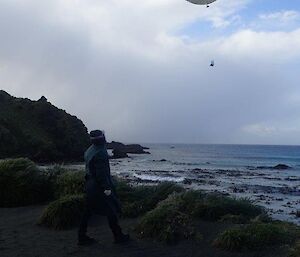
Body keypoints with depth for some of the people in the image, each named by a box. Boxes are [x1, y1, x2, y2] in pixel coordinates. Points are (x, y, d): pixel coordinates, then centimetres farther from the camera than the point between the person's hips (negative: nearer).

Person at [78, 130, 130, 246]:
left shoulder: (89, 151, 8)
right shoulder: (100, 153, -21)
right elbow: (101, 172, -24)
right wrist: (106, 188, -21)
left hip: (90, 185, 9)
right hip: (99, 186, -9)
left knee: (88, 211, 14)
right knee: (111, 211, 4)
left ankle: (82, 237, 20)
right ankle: (118, 236, 16)